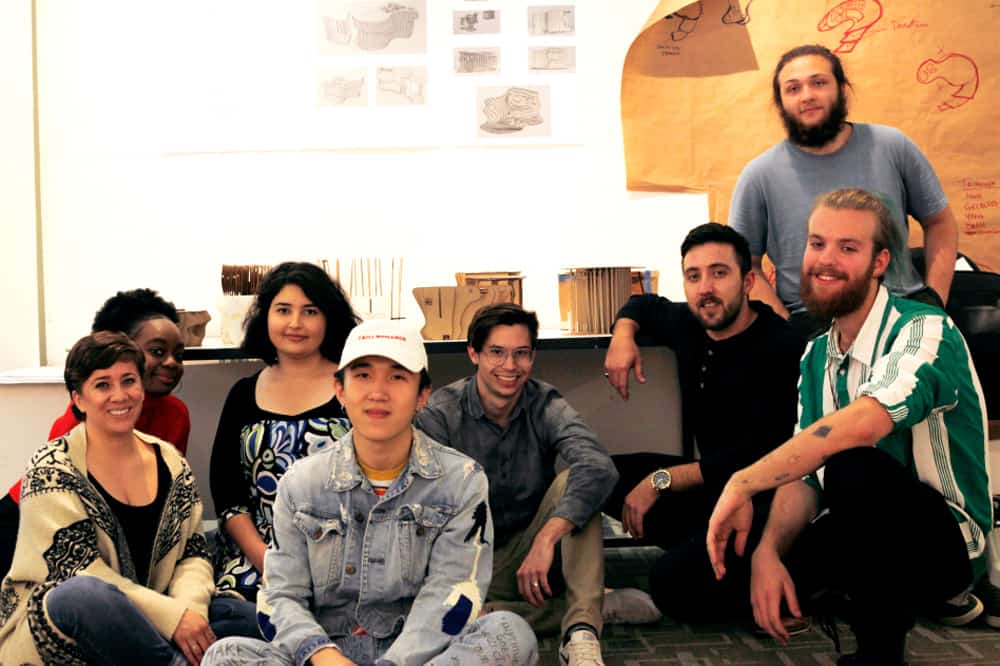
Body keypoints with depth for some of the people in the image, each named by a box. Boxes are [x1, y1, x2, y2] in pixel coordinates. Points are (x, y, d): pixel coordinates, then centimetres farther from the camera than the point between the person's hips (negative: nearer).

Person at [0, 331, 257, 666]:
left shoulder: (171, 463, 8)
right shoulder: (52, 469, -8)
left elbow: (193, 553, 6)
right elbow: (79, 572, -16)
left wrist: (191, 607, -17)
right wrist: (171, 614, -24)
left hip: (143, 625, 4)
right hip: (57, 626, -4)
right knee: (90, 594, -37)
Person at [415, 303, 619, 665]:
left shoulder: (546, 406, -11)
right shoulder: (441, 414, -12)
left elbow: (599, 468, -31)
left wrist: (546, 539, -43)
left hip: (530, 552, 1)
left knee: (573, 480, -24)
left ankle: (582, 633, -32)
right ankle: (601, 606, -24)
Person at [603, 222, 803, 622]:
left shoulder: (782, 350, -21)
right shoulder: (688, 325, 4)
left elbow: (760, 455, -26)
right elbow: (643, 305, 27)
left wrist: (661, 481, -24)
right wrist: (623, 335, 3)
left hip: (765, 500, -9)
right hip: (709, 483, 9)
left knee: (673, 582, -28)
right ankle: (705, 549, -6)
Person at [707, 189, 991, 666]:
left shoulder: (924, 330, -18)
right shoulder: (816, 356, 6)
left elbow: (863, 423, -37)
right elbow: (802, 472, 0)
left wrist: (742, 483, -33)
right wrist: (768, 550, -19)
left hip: (948, 539, -8)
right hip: (858, 535, 8)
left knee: (851, 467, -38)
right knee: (702, 577, -9)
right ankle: (906, 597, 9)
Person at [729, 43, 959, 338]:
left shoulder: (893, 147, 6)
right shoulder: (759, 175, 0)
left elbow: (940, 222, 15)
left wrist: (934, 302, 3)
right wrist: (790, 332, -9)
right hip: (812, 321, -3)